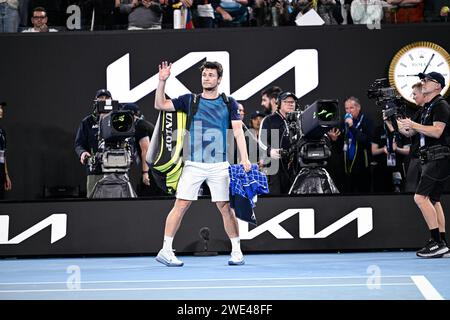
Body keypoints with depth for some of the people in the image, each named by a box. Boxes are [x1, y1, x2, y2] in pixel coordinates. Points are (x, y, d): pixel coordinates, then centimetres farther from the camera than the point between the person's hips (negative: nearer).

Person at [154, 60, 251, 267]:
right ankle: (165, 251, -1)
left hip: (219, 165, 0)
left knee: (225, 207, 1)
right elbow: (160, 105, 5)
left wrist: (244, 159, -10)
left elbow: (238, 131, 2)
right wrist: (162, 81, -8)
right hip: (194, 164, 0)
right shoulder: (190, 100, 7)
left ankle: (236, 251, 12)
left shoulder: (229, 103, 7)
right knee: (181, 205, -5)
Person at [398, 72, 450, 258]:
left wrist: (413, 125, -18)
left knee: (420, 197, -17)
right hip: (431, 159, 10)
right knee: (433, 200, 11)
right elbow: (410, 133, 24)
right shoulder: (427, 108, 20)